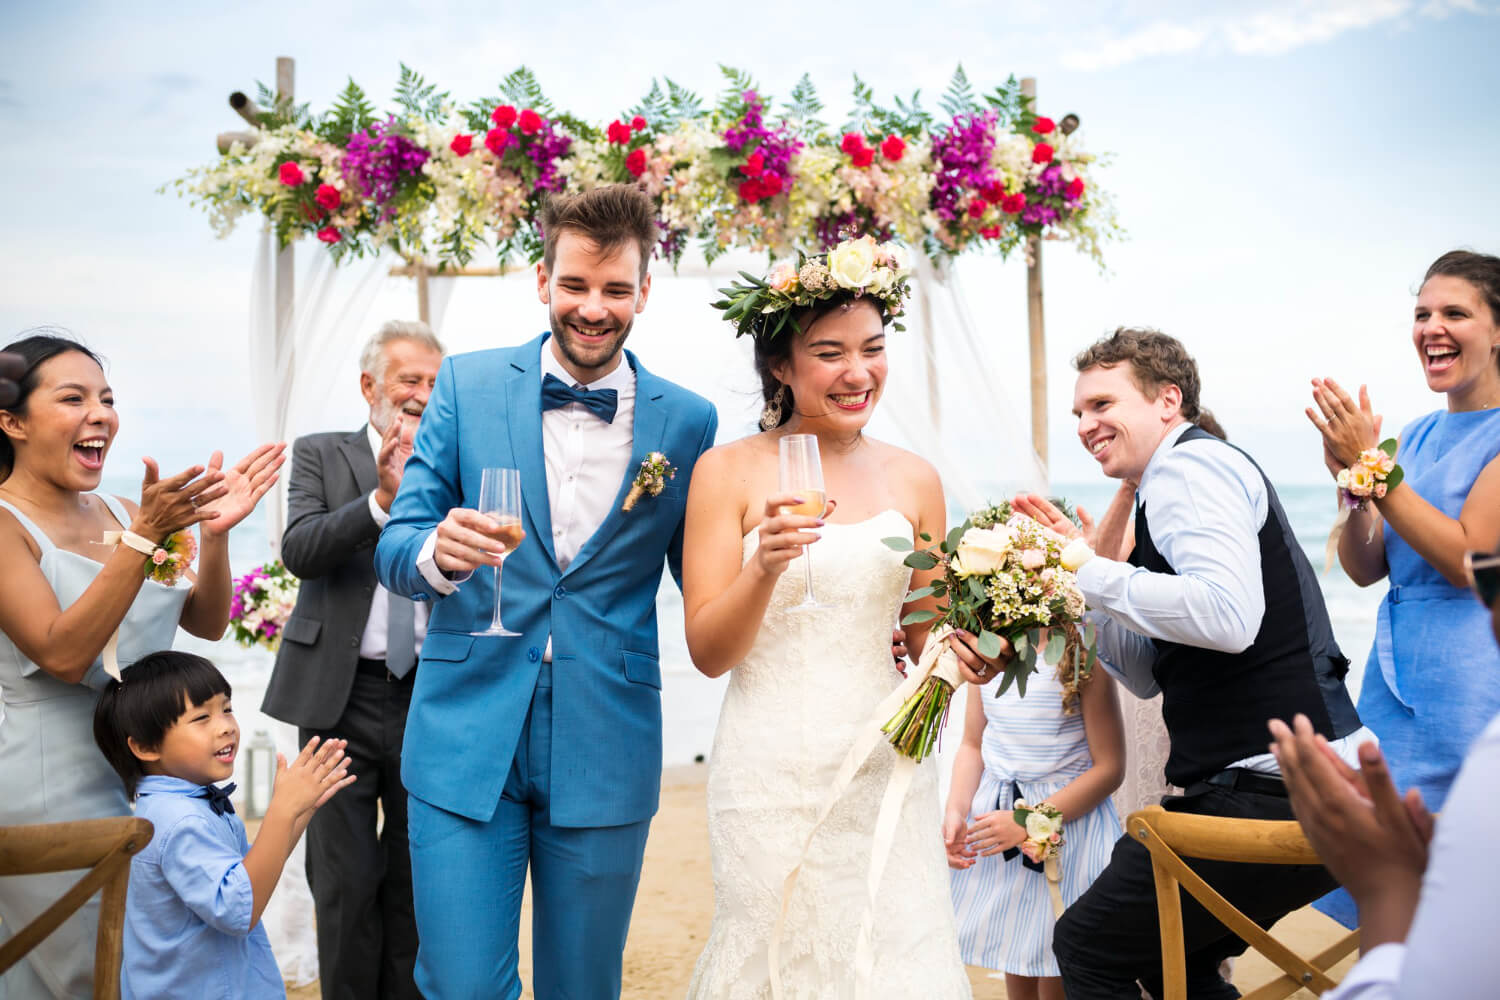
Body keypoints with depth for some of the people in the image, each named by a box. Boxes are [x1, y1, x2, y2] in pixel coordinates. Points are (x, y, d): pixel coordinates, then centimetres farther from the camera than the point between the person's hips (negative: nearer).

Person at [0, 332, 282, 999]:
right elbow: (63, 654, -22)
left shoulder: (118, 514, 8)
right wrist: (147, 536, -27)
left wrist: (213, 532, -11)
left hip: (148, 777, 6)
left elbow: (205, 623, 7)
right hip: (54, 789, -6)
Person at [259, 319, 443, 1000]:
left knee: (419, 881, 12)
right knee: (345, 881, 5)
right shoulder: (320, 455, 4)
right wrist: (381, 499, -24)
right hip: (341, 696, -1)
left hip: (433, 698, 1)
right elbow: (300, 551, -11)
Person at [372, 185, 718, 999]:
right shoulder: (467, 384, 1)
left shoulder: (687, 421, 2)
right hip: (466, 739, 0)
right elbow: (394, 550, 0)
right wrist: (436, 553, -23)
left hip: (606, 753, 1)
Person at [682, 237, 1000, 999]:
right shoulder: (729, 472, -3)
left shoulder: (913, 479, 6)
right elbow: (708, 651, -5)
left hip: (886, 769, 3)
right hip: (773, 778, -2)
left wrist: (964, 654, -6)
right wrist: (764, 569, -22)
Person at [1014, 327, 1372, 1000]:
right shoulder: (1177, 484, 21)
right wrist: (1078, 564, 11)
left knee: (1087, 945, 0)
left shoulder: (1191, 464, -9)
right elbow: (1147, 673, 21)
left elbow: (1229, 616, -27)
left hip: (1271, 794, -10)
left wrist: (1089, 574, -16)